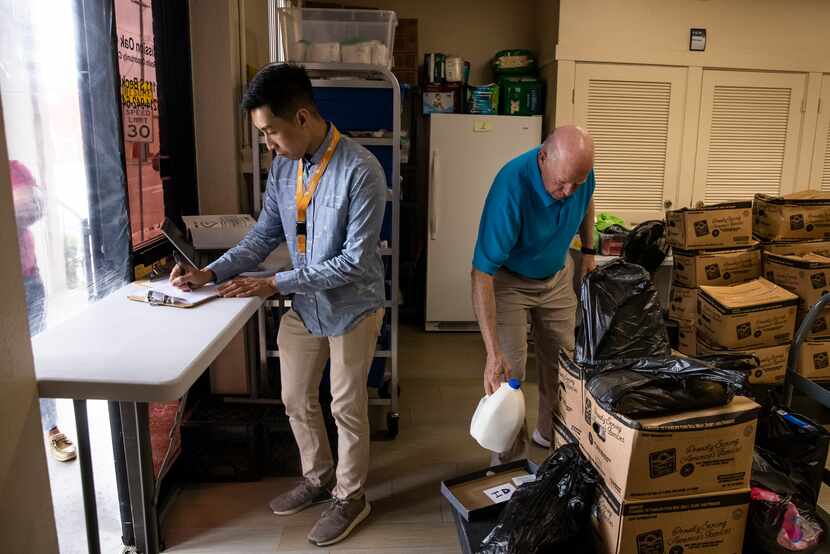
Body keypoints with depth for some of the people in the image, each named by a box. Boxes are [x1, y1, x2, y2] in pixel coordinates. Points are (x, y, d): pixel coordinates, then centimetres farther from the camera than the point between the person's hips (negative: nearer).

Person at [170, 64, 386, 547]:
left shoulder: (361, 171, -25)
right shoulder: (284, 166, -3)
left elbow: (355, 261, -25)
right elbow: (265, 235, 5)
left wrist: (275, 284, -24)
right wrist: (211, 273, -8)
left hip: (352, 305, -6)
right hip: (305, 304, 7)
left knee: (347, 407, 8)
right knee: (296, 399, 17)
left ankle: (351, 498, 31)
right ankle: (318, 477, 42)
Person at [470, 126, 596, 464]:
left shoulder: (581, 171, -20)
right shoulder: (510, 189, -38)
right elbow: (482, 273, -39)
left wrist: (588, 250, 5)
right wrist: (493, 352, -41)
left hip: (558, 275, 5)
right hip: (509, 280, -5)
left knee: (560, 362, 14)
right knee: (509, 370, -7)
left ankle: (551, 434, 37)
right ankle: (510, 458, 13)